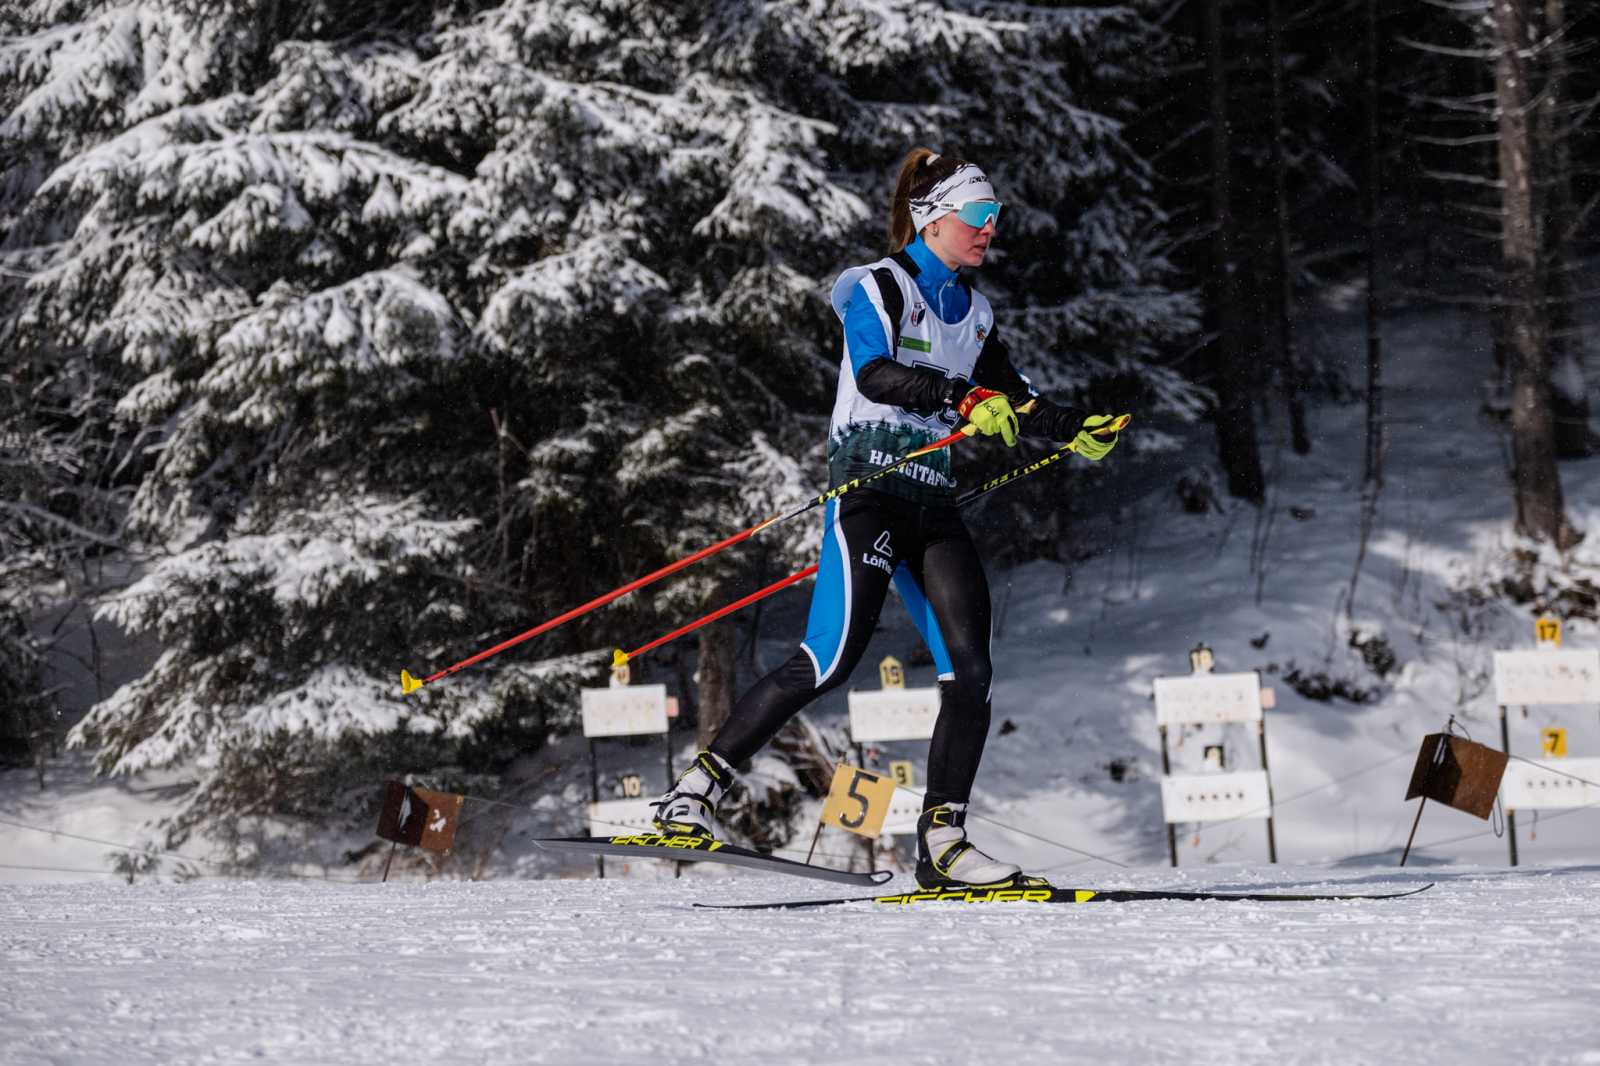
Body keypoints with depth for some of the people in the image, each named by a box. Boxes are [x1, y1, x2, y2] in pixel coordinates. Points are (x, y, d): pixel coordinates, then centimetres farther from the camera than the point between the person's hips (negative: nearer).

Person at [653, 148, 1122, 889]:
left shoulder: (971, 311, 19)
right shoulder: (879, 288, -4)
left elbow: (1007, 401, 30)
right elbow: (874, 373, -23)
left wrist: (1076, 430, 15)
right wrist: (964, 399, -35)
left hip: (934, 505, 7)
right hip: (868, 486, -7)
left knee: (970, 671, -7)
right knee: (828, 664, -16)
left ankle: (941, 843, -3)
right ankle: (695, 792, -6)